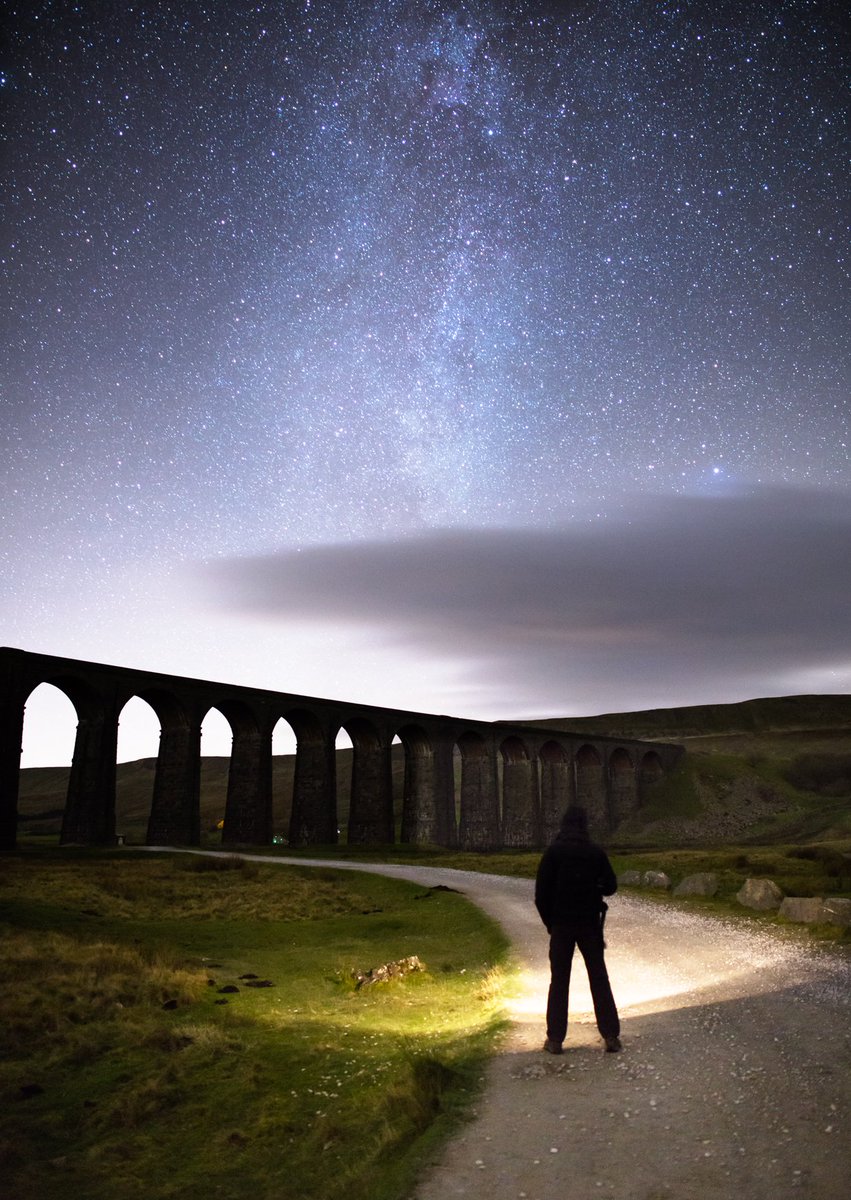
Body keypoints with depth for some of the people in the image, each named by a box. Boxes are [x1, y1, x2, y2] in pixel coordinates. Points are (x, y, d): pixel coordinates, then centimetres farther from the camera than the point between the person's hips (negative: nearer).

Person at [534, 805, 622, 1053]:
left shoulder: (553, 851, -7)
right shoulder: (596, 852, -2)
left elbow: (541, 891, -9)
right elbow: (610, 886, 3)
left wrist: (549, 921, 4)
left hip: (561, 924, -1)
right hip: (590, 924, 1)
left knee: (559, 981, 6)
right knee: (599, 979, 9)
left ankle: (555, 1039, 5)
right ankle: (611, 1036, 7)